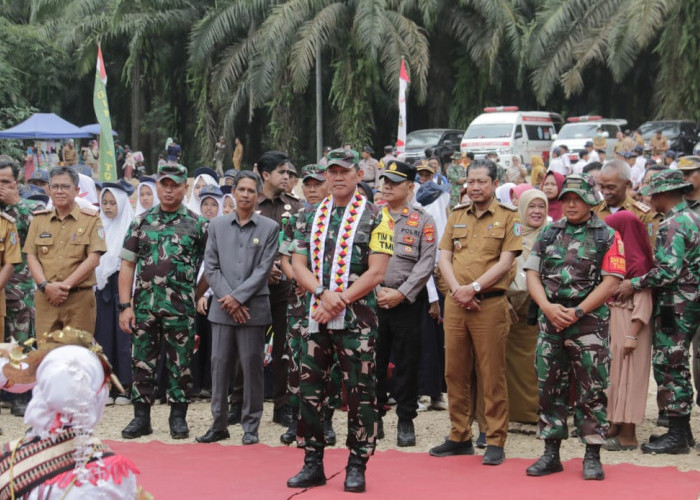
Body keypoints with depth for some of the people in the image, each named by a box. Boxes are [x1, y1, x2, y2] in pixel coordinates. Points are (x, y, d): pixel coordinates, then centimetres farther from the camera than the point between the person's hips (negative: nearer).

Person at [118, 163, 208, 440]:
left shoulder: (198, 224, 3)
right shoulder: (141, 222, 7)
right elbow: (127, 265, 6)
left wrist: (199, 294, -2)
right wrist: (125, 306, -1)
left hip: (181, 306, -2)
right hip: (144, 304, 2)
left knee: (180, 364, 3)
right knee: (142, 362, 5)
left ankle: (178, 417, 14)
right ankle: (141, 417, 13)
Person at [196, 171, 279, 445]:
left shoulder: (269, 228, 3)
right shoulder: (217, 225, 10)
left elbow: (263, 269, -4)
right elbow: (210, 267, 6)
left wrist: (237, 297, -11)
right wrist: (227, 299, -6)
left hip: (253, 308, -2)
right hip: (222, 308, 2)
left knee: (252, 366, 0)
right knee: (219, 364, 4)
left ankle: (251, 427, 8)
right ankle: (219, 424, 13)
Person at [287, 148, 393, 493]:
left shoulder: (375, 218, -1)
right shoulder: (309, 217, 12)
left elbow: (376, 273, -8)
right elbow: (298, 265, 5)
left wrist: (339, 302, -14)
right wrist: (324, 293, -13)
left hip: (357, 318, -4)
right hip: (316, 318, 4)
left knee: (359, 392, -1)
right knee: (310, 390, 6)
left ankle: (357, 466, 8)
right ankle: (312, 464, 15)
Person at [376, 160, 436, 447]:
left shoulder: (423, 222, 3)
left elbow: (426, 263, -5)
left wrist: (401, 294, -12)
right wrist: (377, 291, -7)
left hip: (407, 303, -2)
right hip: (372, 301, 2)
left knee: (407, 364, 1)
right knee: (373, 362, 6)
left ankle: (406, 422, 10)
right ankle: (374, 418, 17)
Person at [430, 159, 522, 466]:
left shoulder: (507, 217, 1)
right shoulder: (456, 217, 15)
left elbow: (505, 262, -7)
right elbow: (444, 258, 9)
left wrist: (474, 287, -15)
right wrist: (457, 290, -8)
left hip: (490, 303, -5)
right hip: (455, 303, 5)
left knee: (492, 375, -3)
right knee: (455, 372, 8)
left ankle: (495, 441, 2)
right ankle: (460, 437, 17)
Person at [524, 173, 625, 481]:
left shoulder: (607, 236, 1)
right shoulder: (548, 234, 12)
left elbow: (611, 282, -7)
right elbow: (532, 275, 8)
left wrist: (576, 312, -13)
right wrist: (548, 307, -9)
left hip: (589, 322, -4)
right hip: (550, 322, 4)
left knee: (591, 391, -3)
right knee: (549, 389, 7)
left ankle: (592, 457, 4)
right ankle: (551, 454, 15)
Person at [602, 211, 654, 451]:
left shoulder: (639, 262, -14)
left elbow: (643, 300, -17)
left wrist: (633, 334, -20)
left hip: (629, 324, -8)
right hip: (612, 321, 8)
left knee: (627, 374, -3)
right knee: (614, 374, 11)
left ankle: (628, 435, 3)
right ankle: (615, 427, 19)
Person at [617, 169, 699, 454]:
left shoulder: (671, 226, -17)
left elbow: (668, 271, -25)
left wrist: (634, 284, -16)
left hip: (675, 305, -10)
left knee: (668, 366, -6)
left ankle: (677, 436, -3)